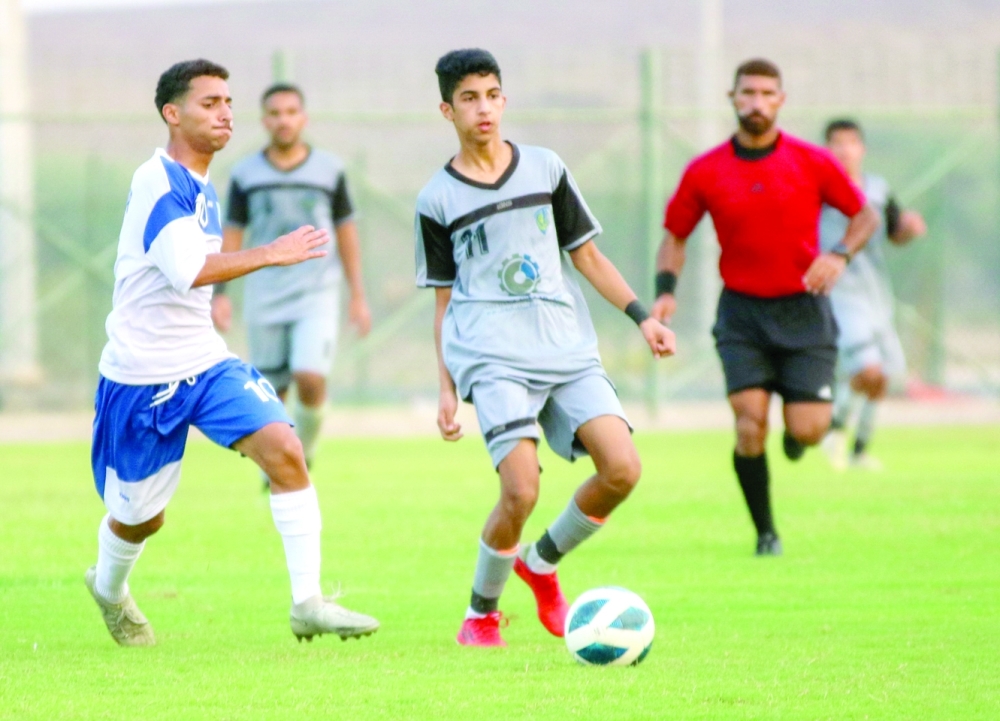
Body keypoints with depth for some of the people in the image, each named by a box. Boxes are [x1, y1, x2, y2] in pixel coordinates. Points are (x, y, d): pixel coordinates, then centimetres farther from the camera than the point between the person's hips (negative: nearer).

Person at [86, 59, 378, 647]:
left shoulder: (201, 188, 10)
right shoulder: (158, 183, -18)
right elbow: (188, 270, -33)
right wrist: (268, 255, -32)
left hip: (205, 362, 7)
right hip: (142, 375, -7)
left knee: (285, 450, -17)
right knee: (141, 518, 9)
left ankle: (308, 602, -16)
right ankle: (109, 589, 43)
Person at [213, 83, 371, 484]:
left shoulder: (330, 170, 4)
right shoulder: (245, 175, 4)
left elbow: (346, 235, 10)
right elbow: (231, 237, 7)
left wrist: (358, 296, 7)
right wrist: (219, 293, -3)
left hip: (317, 294, -1)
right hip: (264, 297, 1)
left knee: (310, 378, -20)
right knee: (269, 395, 3)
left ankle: (304, 454, 4)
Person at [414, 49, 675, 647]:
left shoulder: (545, 169, 12)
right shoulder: (438, 199, 6)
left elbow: (586, 255, 17)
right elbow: (445, 300, 11)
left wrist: (642, 316, 6)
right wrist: (447, 390, 6)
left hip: (569, 348, 3)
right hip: (492, 358, -3)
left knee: (623, 469, -15)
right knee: (521, 491, -20)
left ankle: (541, 564, 12)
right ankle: (481, 614, 4)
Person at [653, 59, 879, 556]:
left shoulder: (812, 163, -3)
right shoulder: (705, 173, 0)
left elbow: (864, 215, 7)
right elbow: (674, 236, 11)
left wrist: (839, 255, -12)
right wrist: (665, 290, -6)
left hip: (803, 309, 0)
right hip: (742, 313, 0)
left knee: (807, 431, -8)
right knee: (749, 426, -15)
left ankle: (795, 429, 32)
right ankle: (765, 533, 1)